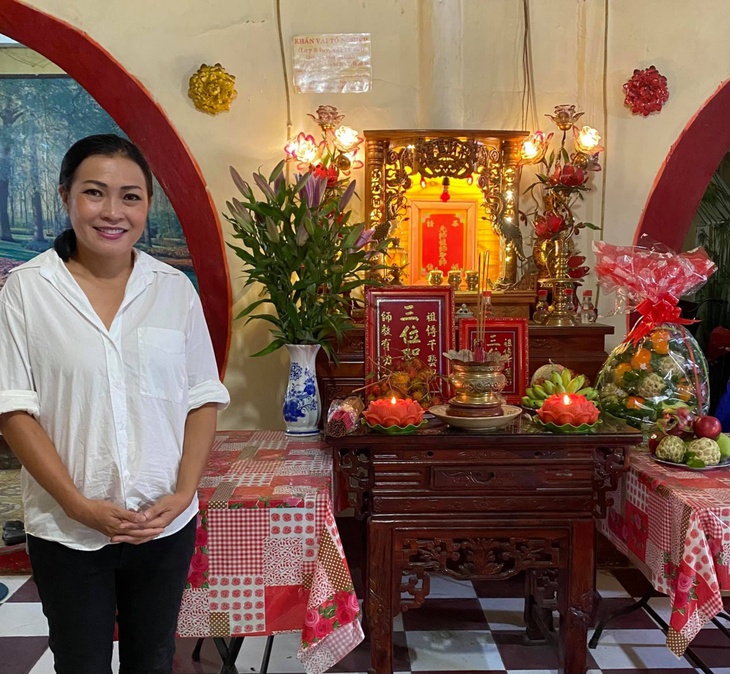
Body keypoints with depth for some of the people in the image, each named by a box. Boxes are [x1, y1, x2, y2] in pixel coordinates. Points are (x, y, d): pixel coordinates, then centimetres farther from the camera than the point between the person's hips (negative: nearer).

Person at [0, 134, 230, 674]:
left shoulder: (175, 289, -1)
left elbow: (203, 400, 1)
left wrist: (183, 492, -10)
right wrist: (78, 504, -15)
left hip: (166, 526, 2)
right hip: (67, 531, -2)